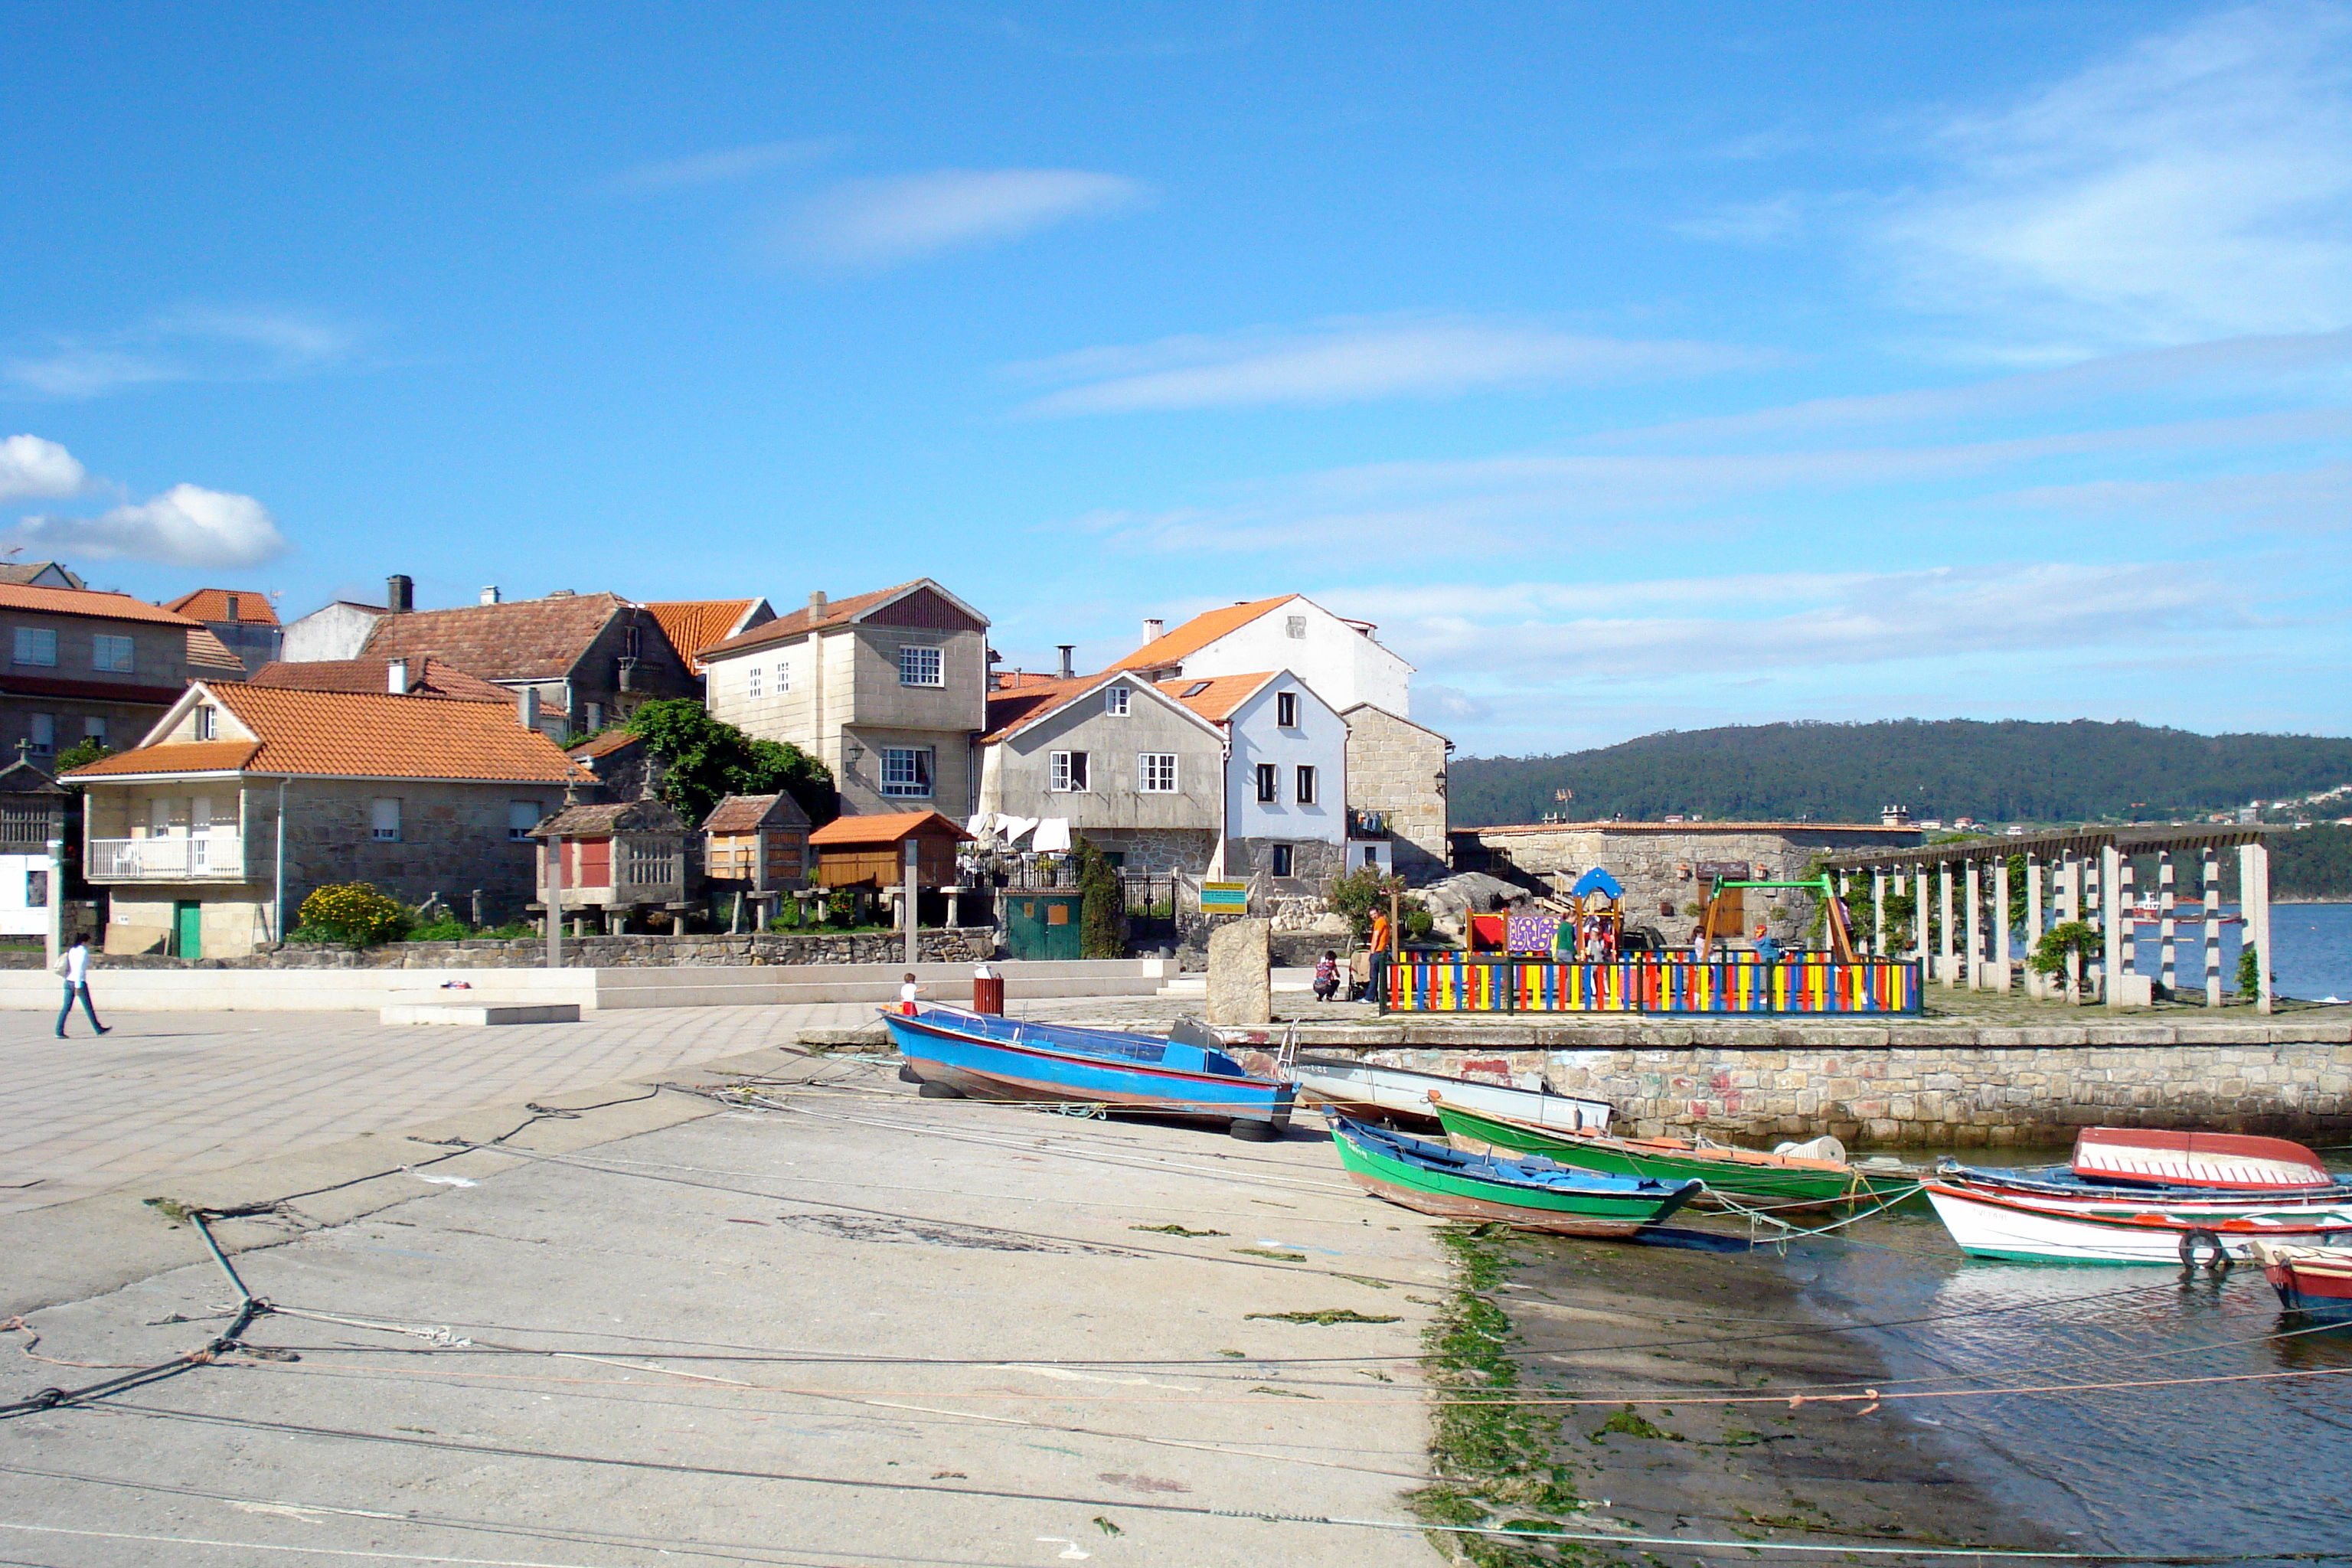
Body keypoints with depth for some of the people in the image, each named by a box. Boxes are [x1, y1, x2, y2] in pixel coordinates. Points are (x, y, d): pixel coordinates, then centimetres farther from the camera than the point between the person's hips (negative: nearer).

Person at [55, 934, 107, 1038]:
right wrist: (78, 986, -19)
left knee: (66, 1008, 3)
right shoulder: (83, 951, -10)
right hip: (79, 982, -7)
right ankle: (98, 1029, 15)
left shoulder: (72, 950, 13)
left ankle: (59, 1032, -5)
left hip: (69, 981, 7)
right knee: (88, 1008, 4)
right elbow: (80, 969, -17)